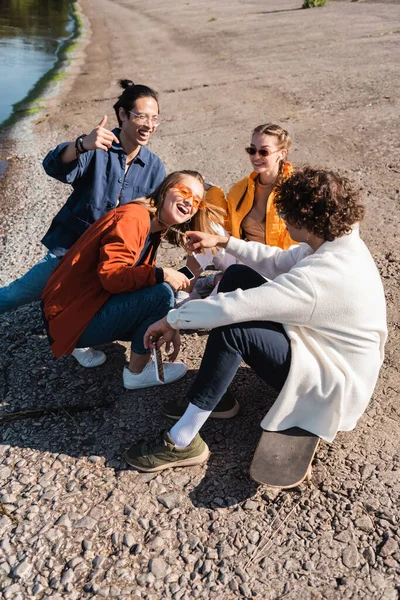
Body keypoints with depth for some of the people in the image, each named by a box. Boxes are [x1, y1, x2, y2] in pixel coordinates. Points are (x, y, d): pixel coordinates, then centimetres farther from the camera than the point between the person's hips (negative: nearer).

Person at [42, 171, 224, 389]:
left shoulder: (153, 230, 11)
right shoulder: (133, 217, -18)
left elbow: (140, 277, 12)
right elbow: (110, 275, -28)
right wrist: (161, 274, -29)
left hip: (92, 305, 10)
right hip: (72, 317, -10)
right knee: (161, 294, -21)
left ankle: (83, 345, 12)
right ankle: (137, 372, -1)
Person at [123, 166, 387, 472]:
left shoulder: (319, 277, -34)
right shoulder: (337, 241, -6)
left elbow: (231, 307, -33)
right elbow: (278, 262, 9)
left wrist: (173, 320, -20)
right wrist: (223, 241, 5)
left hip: (335, 384, -9)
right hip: (324, 344, 9)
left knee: (231, 329, -27)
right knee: (237, 276, 1)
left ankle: (182, 443, -14)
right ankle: (210, 395, 9)